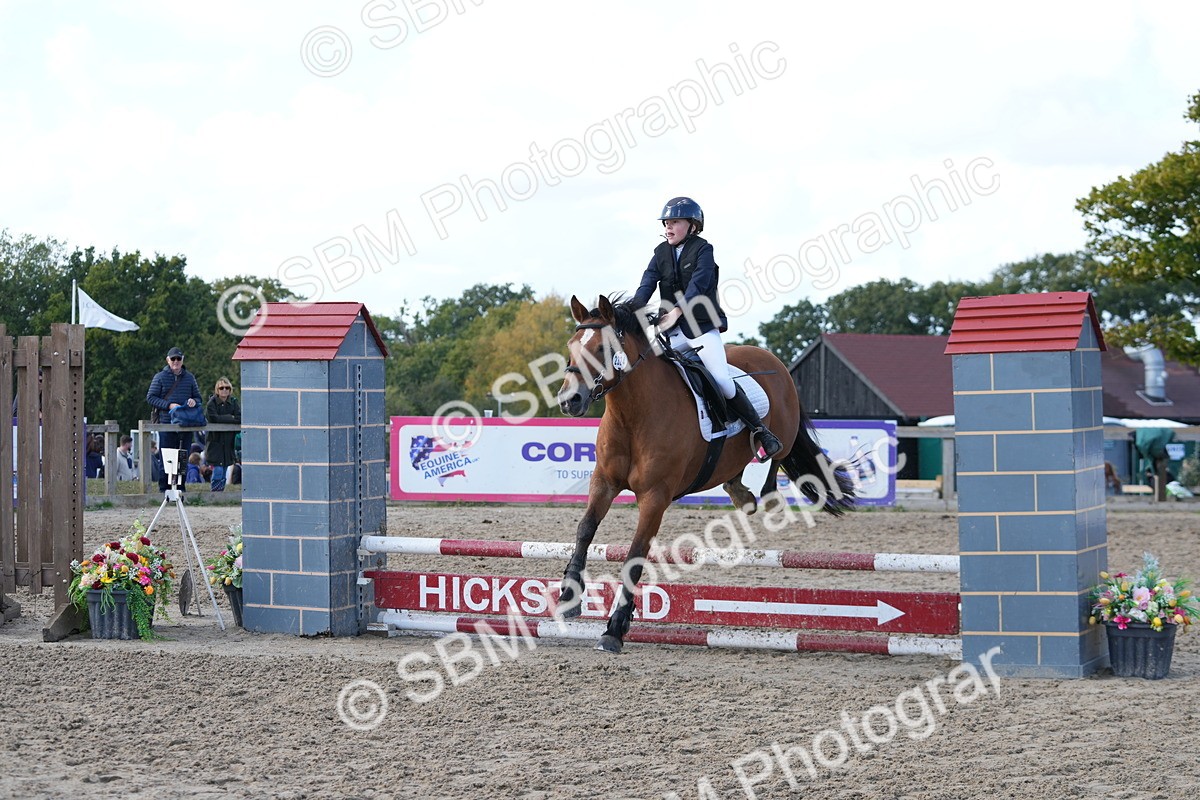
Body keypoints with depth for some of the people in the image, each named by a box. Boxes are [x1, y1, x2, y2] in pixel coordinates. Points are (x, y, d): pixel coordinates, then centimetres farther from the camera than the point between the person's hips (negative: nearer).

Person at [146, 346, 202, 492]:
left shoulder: (189, 377, 13)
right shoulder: (160, 377, 4)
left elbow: (198, 397, 19)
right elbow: (150, 397, 1)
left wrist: (193, 401, -6)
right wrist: (169, 405, -11)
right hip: (166, 423, -3)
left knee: (184, 458, 4)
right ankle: (164, 488, -1)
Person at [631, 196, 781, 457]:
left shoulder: (702, 250, -3)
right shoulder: (661, 253, 11)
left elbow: (698, 284, -18)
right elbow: (648, 283, -2)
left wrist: (677, 310, -33)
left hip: (702, 326, -5)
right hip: (673, 330, 5)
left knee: (722, 381, -17)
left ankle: (759, 430, -4)